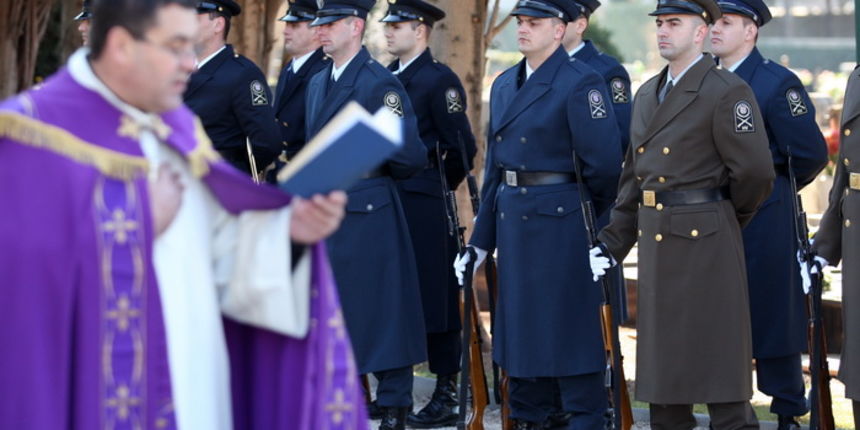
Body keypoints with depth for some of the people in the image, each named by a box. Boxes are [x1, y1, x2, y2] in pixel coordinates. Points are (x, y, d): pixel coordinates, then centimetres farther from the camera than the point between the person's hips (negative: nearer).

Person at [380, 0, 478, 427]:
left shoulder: (439, 80, -8)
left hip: (425, 209, -8)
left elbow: (462, 147, -10)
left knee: (435, 297, -3)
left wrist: (438, 188, 0)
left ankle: (447, 396, 2)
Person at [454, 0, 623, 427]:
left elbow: (605, 161, -15)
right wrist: (480, 240, 13)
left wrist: (591, 213, -2)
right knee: (518, 327, 13)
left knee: (570, 329, -4)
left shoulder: (581, 83, -11)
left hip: (562, 223, -8)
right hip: (513, 223, 8)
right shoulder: (504, 84, 14)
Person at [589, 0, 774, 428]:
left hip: (705, 245, -8)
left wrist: (724, 218, 4)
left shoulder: (727, 93, -10)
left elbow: (754, 173, -12)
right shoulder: (647, 95, 15)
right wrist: (613, 242, 12)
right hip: (656, 244, 8)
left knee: (716, 360, -5)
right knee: (663, 361, 12)